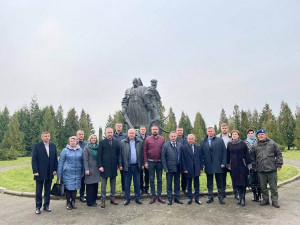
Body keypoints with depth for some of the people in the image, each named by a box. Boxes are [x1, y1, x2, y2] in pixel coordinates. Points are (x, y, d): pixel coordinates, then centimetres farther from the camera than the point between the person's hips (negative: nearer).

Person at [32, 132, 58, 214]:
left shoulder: (53, 146, 5)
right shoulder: (37, 146, -5)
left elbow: (55, 158, 6)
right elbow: (34, 159, -7)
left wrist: (55, 170, 0)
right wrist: (35, 171, -13)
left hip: (49, 173, 3)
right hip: (40, 173, -3)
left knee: (47, 191, 12)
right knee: (39, 191, 8)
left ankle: (46, 206, 23)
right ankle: (38, 207, 19)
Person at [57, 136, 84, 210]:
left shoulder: (80, 150, 6)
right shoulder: (65, 150, -2)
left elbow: (82, 161, 13)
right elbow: (61, 162, -1)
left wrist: (83, 172, 12)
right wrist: (59, 174, -3)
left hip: (77, 172, 2)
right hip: (68, 172, -2)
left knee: (75, 187, 6)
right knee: (68, 187, 1)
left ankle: (73, 201, 22)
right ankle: (68, 203, 15)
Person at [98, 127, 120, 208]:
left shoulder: (116, 142, 4)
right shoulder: (102, 142, -2)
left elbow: (118, 153, 5)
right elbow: (99, 155, -3)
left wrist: (119, 164, 0)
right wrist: (100, 166, -10)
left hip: (114, 166, 3)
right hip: (105, 166, -2)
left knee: (113, 182, 11)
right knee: (104, 183, 4)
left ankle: (112, 198, 23)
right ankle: (103, 200, 12)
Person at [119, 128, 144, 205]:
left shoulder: (140, 142, 3)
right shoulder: (123, 142, 1)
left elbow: (142, 153, 4)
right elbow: (120, 154, 0)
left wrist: (142, 164, 1)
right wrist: (120, 165, -4)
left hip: (136, 166, 1)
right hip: (127, 166, -1)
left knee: (137, 183, 10)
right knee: (127, 183, 8)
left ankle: (137, 198, 22)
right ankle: (127, 199, 20)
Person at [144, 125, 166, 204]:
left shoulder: (162, 139, 2)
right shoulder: (147, 139, -1)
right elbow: (145, 151, -1)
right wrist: (145, 162, -5)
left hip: (159, 162, 1)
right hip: (150, 162, -1)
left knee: (159, 179, 8)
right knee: (152, 179, 7)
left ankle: (159, 196, 18)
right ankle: (153, 196, 17)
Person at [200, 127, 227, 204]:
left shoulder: (220, 140, 4)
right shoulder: (202, 141, 7)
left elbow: (224, 152, 1)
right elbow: (201, 153, 5)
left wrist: (223, 163, -6)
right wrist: (202, 163, -2)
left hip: (218, 165, -1)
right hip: (208, 165, 1)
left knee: (220, 182, 6)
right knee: (209, 183, 10)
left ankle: (221, 197, 16)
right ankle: (210, 197, 20)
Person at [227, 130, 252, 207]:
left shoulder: (243, 143, -1)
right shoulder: (229, 144, 7)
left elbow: (247, 154, -1)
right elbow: (228, 155, 12)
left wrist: (248, 164, -3)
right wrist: (228, 165, 11)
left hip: (242, 166, -3)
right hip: (234, 166, 3)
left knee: (243, 182, -2)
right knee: (236, 182, 6)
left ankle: (243, 198, 6)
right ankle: (240, 197, 18)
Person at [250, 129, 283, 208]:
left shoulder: (272, 143, 2)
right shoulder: (254, 145, 6)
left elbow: (278, 154, 4)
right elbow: (252, 156, 14)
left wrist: (279, 164, -1)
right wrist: (254, 165, 10)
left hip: (272, 169, -2)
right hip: (261, 170, 2)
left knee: (273, 186, 5)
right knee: (263, 186, 10)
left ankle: (275, 201, 17)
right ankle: (265, 199, 24)